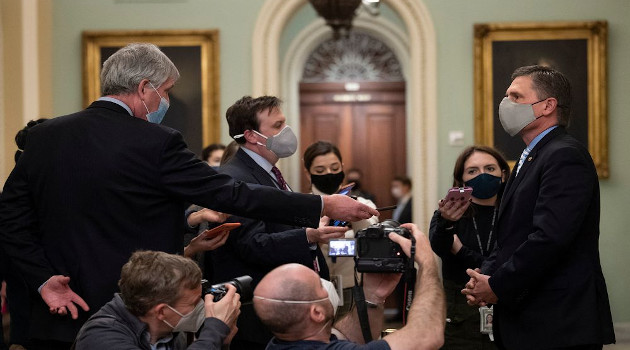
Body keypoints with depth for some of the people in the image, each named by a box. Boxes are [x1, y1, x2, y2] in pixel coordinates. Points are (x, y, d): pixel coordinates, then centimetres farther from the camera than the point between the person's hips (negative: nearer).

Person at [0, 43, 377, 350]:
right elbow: (233, 195, -12)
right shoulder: (156, 144, -14)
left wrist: (44, 279, -2)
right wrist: (323, 205, -6)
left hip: (61, 314, 5)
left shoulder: (43, 137, 3)